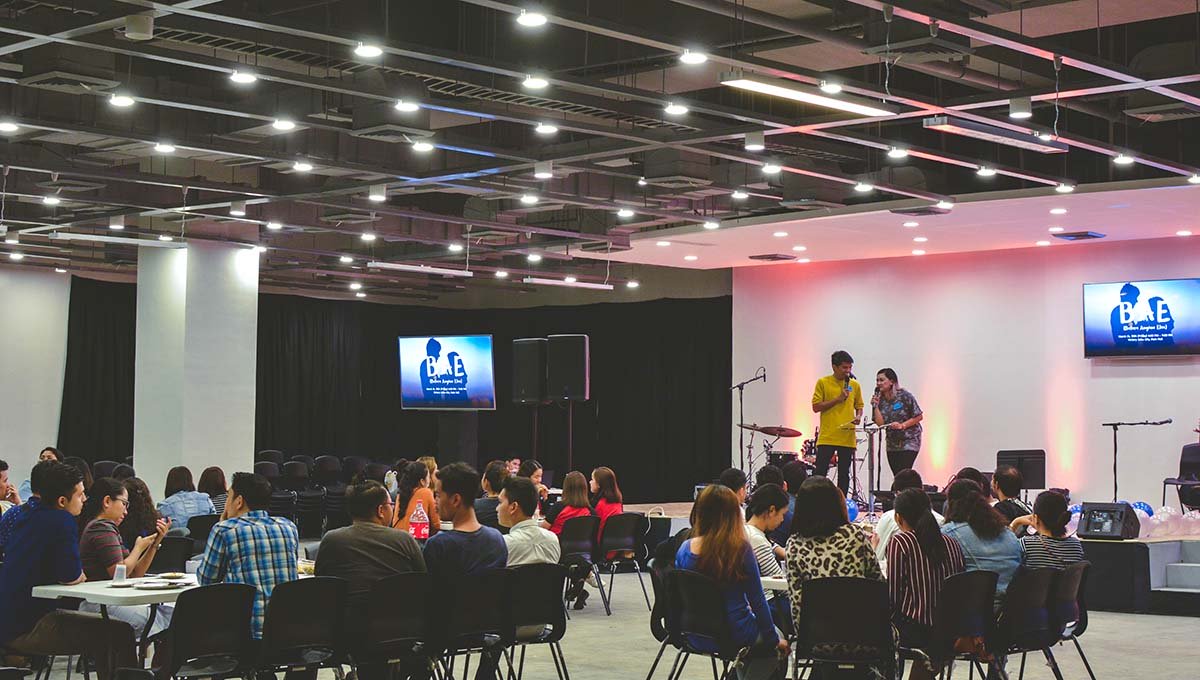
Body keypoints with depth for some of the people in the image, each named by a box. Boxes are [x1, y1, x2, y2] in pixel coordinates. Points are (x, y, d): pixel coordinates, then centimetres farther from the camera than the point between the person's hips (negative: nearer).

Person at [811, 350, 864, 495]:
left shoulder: (855, 385, 9)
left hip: (848, 438, 3)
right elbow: (816, 407, -5)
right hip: (827, 437, -3)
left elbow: (859, 406, 19)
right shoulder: (823, 383, -1)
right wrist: (837, 399, -13)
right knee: (820, 473, -5)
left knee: (844, 475, 8)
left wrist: (858, 416, -3)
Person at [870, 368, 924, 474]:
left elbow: (919, 416, -7)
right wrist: (875, 406, -14)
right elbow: (880, 423, -5)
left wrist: (902, 425, -17)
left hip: (909, 442, -5)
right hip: (892, 444, 5)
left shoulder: (905, 396, -10)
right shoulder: (880, 399, 2)